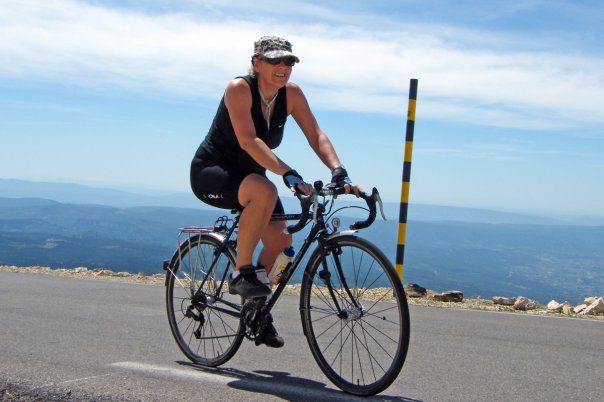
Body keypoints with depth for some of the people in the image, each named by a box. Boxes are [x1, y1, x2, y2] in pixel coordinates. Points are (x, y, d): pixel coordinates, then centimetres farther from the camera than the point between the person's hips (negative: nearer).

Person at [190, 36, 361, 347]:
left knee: (280, 238, -8)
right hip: (210, 172, -7)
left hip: (248, 174, 7)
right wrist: (289, 174, -46)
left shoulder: (291, 93, -7)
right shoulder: (239, 88, -23)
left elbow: (316, 135, -11)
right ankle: (241, 273, -20)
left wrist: (339, 172, -28)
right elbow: (248, 140, -36)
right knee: (265, 192, -36)